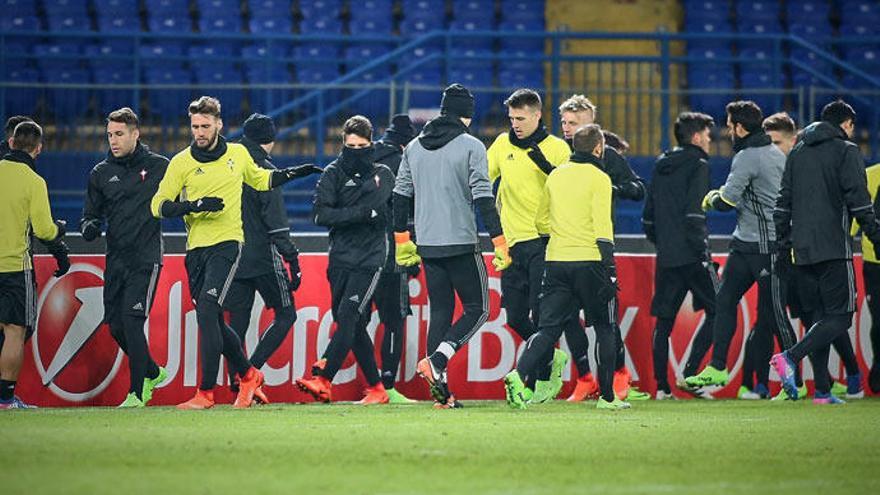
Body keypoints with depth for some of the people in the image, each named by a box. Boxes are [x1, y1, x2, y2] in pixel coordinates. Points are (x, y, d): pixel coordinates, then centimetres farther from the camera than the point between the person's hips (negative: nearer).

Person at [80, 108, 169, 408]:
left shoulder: (159, 166, 0)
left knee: (132, 321, -16)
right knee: (116, 327, 6)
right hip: (115, 261, 5)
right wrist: (89, 228, -8)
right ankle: (153, 373, 31)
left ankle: (137, 392, -10)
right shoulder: (101, 173, 10)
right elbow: (91, 214, 14)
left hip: (146, 259, -5)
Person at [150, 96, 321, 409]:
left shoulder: (238, 154, 8)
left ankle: (206, 392, -18)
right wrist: (193, 206, -16)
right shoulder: (181, 163, 2)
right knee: (213, 323, 8)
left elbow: (260, 179, 29)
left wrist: (294, 173, 19)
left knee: (206, 312, -19)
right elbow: (158, 206, -1)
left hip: (227, 243, -3)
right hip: (196, 248, 3)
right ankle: (248, 375, 32)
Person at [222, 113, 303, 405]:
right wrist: (292, 259, -12)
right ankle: (251, 371, -9)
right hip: (263, 259, -6)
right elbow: (276, 221, -14)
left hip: (231, 258, 6)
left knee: (237, 321, 9)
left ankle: (237, 381, 3)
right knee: (286, 315, 4)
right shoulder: (264, 170, -9)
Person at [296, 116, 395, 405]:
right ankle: (376, 389, 12)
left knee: (348, 316, -17)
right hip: (340, 259, 3)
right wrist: (362, 213, -12)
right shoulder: (333, 173, 8)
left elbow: (377, 211, -7)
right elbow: (321, 215, -7)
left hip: (370, 258, -3)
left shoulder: (382, 175, 9)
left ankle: (322, 379, -26)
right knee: (354, 326, 4)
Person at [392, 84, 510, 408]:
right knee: (477, 308, 5)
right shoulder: (471, 147, -7)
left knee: (440, 311, 11)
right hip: (461, 244, -5)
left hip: (427, 245, 5)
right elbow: (483, 198, -11)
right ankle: (436, 361, -16)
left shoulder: (414, 147, 10)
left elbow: (400, 195, 12)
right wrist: (499, 244, -9)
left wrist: (401, 240, 21)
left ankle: (441, 392, 5)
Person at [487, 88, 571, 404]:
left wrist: (548, 167, -20)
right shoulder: (503, 144, 11)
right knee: (515, 317, 4)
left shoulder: (556, 148, -1)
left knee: (540, 314, -11)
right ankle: (552, 359, 27)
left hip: (544, 239, -5)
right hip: (513, 242, 5)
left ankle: (542, 380, -1)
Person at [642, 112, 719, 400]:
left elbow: (647, 217, 17)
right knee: (716, 311, 1)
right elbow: (694, 213, -16)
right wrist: (702, 250, -13)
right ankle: (690, 372, -10)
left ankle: (662, 386, 5)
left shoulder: (661, 168, 16)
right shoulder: (697, 165, -5)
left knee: (664, 320, 8)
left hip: (666, 257, 7)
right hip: (691, 256, -7)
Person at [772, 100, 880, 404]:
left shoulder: (797, 153, 17)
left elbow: (783, 203, 17)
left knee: (823, 315, 13)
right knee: (840, 316, -5)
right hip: (833, 247, -7)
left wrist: (784, 243, 20)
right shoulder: (846, 151, -2)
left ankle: (822, 391, 7)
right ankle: (790, 358, -25)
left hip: (803, 250, 7)